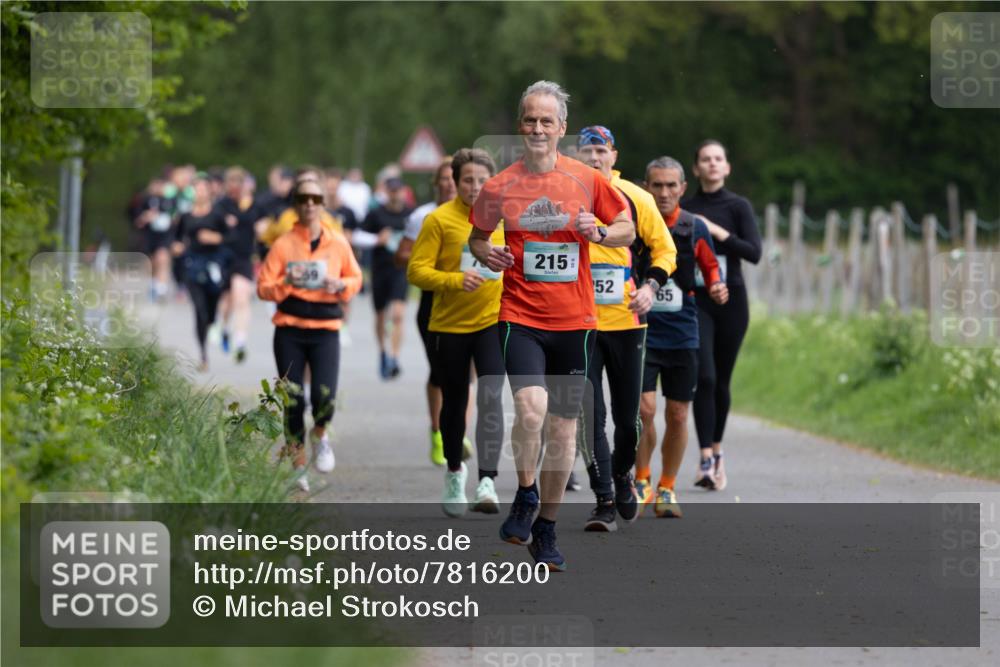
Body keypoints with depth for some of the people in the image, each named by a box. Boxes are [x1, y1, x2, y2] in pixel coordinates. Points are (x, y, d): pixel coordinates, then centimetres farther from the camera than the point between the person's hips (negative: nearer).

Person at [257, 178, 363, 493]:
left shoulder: (338, 243, 4)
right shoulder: (283, 244, 0)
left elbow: (355, 278, 16)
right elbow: (264, 286, 0)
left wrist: (341, 285, -5)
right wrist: (286, 283, -19)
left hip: (325, 328, 0)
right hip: (289, 330, 0)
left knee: (324, 397, -16)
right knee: (293, 399, 0)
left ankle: (320, 434, 19)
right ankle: (297, 466, 15)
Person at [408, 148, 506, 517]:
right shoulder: (439, 220, -6)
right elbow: (417, 271, -11)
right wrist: (456, 281, -25)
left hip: (493, 321, 0)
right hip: (449, 325, 0)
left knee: (490, 396, -18)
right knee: (454, 403, 13)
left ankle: (487, 482, -22)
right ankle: (454, 471, 37)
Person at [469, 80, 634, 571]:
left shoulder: (587, 181, 0)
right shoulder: (498, 187, 1)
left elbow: (627, 230, 11)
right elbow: (477, 236, 17)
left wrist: (598, 232, -10)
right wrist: (485, 254, -5)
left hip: (573, 321, 1)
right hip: (520, 317, -1)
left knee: (563, 424, 5)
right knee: (531, 407, -23)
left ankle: (546, 528, 19)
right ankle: (525, 496, 1)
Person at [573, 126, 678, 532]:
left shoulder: (635, 198, 1)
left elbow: (664, 248, 9)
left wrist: (650, 286, -6)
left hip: (626, 320, 1)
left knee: (627, 416, 7)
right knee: (589, 416, -8)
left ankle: (622, 474, 36)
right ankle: (604, 502, -4)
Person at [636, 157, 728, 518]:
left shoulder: (695, 228, 1)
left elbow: (710, 267, 12)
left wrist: (717, 288, -8)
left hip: (682, 335, 2)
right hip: (641, 333, -2)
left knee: (677, 416, 6)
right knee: (643, 408, -13)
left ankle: (667, 488, 22)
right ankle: (641, 481, 8)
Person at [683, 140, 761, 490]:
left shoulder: (738, 206, 2)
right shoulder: (684, 209, 6)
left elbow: (754, 252, -10)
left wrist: (717, 231, -15)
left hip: (731, 299, 0)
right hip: (695, 300, 0)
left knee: (722, 380, 7)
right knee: (704, 377, -15)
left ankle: (716, 450, 26)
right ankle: (707, 461, -18)